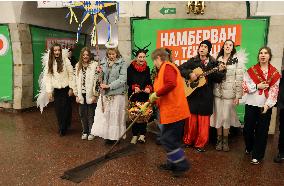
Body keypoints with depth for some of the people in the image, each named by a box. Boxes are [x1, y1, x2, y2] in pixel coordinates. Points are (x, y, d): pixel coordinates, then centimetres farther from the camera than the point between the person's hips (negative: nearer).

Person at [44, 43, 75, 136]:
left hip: (65, 89, -3)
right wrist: (49, 91, -2)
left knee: (66, 109, 1)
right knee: (58, 110, 5)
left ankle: (63, 129, 16)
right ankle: (62, 128, 22)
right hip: (56, 90, 3)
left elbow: (71, 75, -5)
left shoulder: (65, 60, -6)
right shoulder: (49, 63, 4)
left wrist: (71, 88, -7)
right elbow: (48, 77, 3)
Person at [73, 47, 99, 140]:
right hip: (81, 95, 4)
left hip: (91, 95, -4)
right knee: (82, 114, 11)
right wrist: (77, 95, 7)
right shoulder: (78, 66, 9)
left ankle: (91, 132, 21)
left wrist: (95, 95, -11)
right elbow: (76, 81, 10)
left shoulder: (94, 65, -7)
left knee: (91, 115, 4)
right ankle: (85, 131, 27)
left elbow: (97, 81, -10)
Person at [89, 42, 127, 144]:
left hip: (117, 93, -4)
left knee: (115, 115, 2)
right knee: (102, 114, 4)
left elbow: (122, 79, -11)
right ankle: (107, 135, 17)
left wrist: (109, 86, -17)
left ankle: (114, 136, 16)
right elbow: (101, 77, 16)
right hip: (105, 93, 4)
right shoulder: (104, 62, 10)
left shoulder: (122, 63, -4)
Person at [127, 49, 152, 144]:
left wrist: (149, 88, -14)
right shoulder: (131, 68, -3)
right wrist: (134, 87, -23)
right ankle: (135, 135, 16)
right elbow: (128, 81, -5)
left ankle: (142, 134, 13)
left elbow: (149, 81, 6)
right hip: (134, 95, -2)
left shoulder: (147, 68, 7)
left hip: (144, 95, 2)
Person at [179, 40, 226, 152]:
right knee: (192, 119, 5)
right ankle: (188, 141, 23)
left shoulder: (213, 63, 6)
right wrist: (189, 74, -14)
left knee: (203, 121, 4)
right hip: (192, 93, 0)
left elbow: (218, 80, 1)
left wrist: (220, 71, -17)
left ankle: (200, 144, 18)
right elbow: (180, 69, -1)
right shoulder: (192, 61, 6)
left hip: (206, 96, 0)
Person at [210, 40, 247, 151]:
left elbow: (239, 79, -6)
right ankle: (219, 139, 22)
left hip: (229, 93, -3)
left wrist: (238, 96, -8)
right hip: (217, 92, 3)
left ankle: (225, 140, 21)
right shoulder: (217, 59, 7)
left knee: (226, 117, 4)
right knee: (218, 116, 7)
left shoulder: (237, 60, -3)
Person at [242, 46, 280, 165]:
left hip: (265, 106, -1)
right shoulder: (251, 70, 2)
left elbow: (274, 90, -5)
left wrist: (267, 105, -15)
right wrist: (257, 86, -16)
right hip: (251, 104, 1)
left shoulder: (275, 73, 1)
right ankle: (249, 147, 35)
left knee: (262, 130, 3)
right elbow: (245, 86, -3)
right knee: (248, 128, 9)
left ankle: (257, 155, 15)